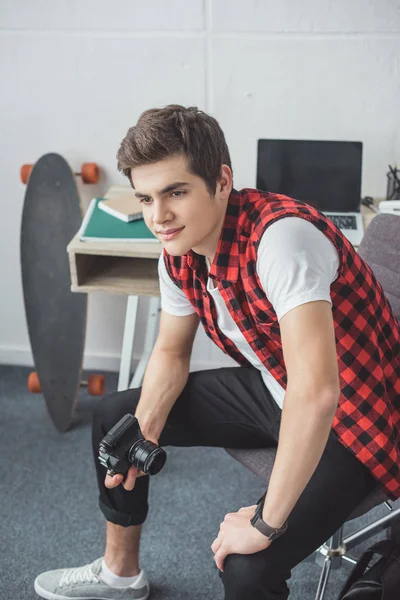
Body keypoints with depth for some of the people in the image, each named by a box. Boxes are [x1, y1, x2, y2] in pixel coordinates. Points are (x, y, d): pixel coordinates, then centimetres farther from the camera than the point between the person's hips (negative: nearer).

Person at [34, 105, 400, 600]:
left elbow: (315, 393, -42)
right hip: (271, 388, 8)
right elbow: (171, 353, 10)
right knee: (114, 416, 13)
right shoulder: (179, 253, -7)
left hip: (351, 416, -8)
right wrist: (143, 431, -8)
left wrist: (266, 524, -34)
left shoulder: (280, 235, -34)